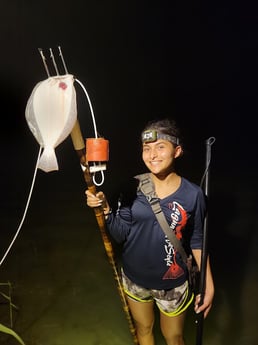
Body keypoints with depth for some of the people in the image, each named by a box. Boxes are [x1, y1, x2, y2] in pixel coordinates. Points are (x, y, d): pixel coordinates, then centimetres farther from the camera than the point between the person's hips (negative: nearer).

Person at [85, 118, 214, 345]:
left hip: (172, 284, -1)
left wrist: (209, 284, -9)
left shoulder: (193, 194, -16)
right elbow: (121, 235, -9)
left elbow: (197, 240, -5)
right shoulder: (134, 188, -13)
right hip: (134, 278, 2)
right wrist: (105, 209, -24)